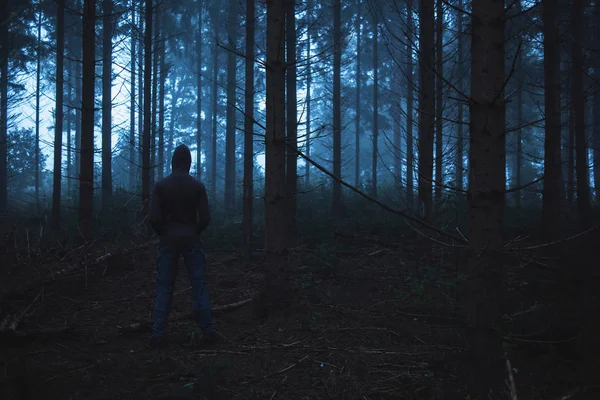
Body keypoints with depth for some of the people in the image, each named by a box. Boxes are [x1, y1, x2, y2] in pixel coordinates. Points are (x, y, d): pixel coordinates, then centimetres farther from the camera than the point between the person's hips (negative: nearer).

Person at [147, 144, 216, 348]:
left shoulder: (161, 185, -3)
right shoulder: (197, 186, -3)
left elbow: (153, 218, -9)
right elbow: (205, 218, -7)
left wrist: (163, 233, 7)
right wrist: (195, 231, 10)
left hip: (168, 241, 0)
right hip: (191, 240, 0)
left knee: (164, 287, 6)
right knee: (199, 285, 5)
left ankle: (158, 335, 3)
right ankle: (208, 332, 6)